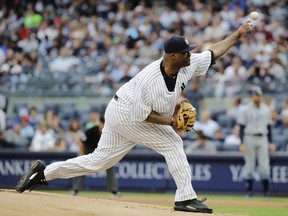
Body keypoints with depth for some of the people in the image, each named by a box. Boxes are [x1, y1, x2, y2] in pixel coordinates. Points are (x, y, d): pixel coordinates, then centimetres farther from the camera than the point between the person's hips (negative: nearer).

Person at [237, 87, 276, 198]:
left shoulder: (266, 110, 11)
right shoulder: (246, 110, -1)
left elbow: (268, 127, 15)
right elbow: (242, 127, -3)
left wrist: (270, 142, 9)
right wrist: (242, 143, -11)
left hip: (263, 139, 3)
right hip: (249, 139, -3)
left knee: (264, 165, -2)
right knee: (249, 165, -1)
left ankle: (266, 190, 3)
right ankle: (249, 190, 5)